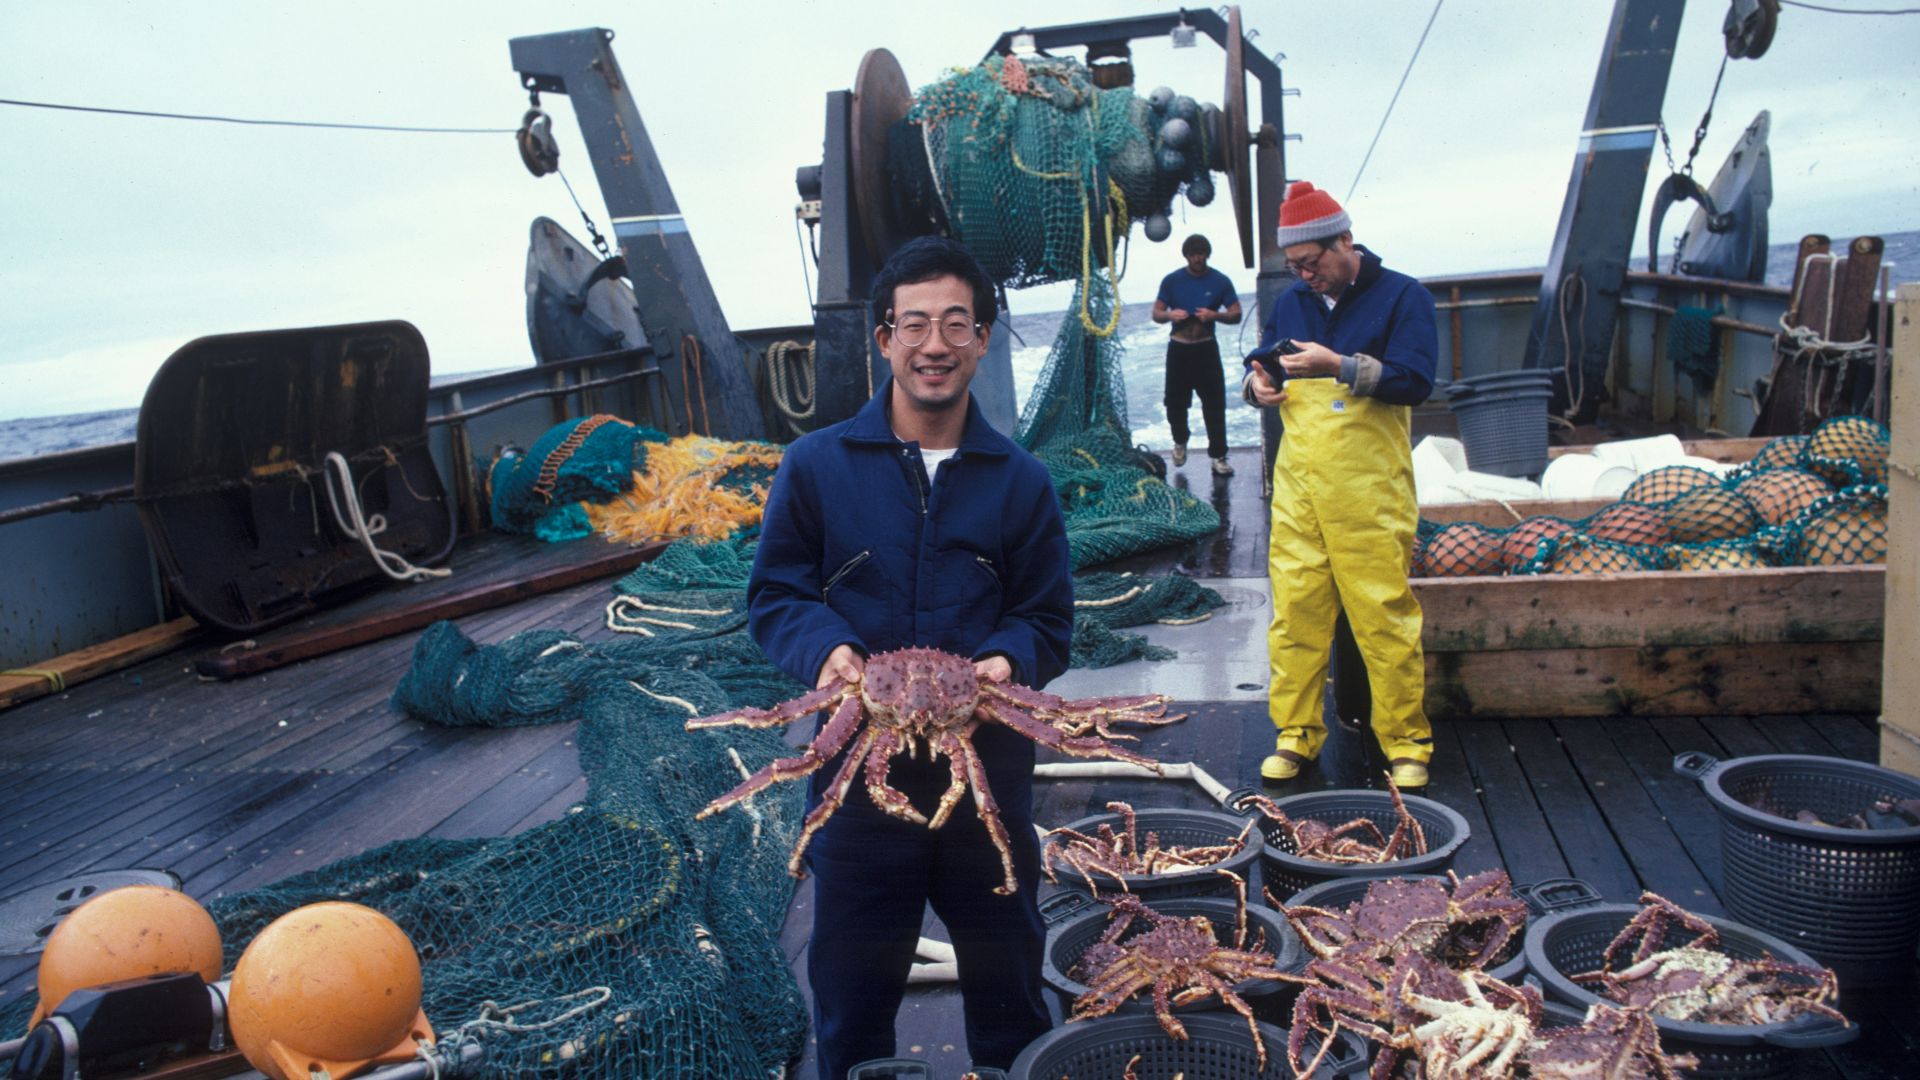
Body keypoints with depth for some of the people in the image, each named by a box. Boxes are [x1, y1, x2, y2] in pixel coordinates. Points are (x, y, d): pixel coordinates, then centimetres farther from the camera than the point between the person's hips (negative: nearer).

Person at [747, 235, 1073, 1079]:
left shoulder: (1020, 480, 1)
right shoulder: (816, 466, -3)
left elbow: (1047, 619, 3)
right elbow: (774, 596, 1)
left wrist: (1007, 661, -18)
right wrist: (824, 650, -19)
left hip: (988, 772, 1)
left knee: (1008, 982, 18)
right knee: (852, 992, 14)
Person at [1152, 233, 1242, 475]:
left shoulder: (1220, 281, 1)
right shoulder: (1172, 280, 4)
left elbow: (1236, 315, 1)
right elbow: (1156, 313, 7)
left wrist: (1215, 315, -19)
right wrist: (1169, 314, -16)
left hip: (1206, 348, -1)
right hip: (1178, 348, 1)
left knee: (1215, 403, -7)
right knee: (1176, 401, 7)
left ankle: (1218, 457, -3)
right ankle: (1180, 441, 35)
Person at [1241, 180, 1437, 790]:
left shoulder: (1401, 297, 0)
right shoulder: (1291, 302, 16)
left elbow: (1415, 382, -10)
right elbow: (1260, 362, 24)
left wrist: (1339, 365, -20)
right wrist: (1259, 382, 0)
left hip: (1370, 493, -4)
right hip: (1297, 487, 5)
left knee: (1384, 616, -3)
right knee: (1294, 612, 3)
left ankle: (1406, 742, 10)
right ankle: (1296, 734, 15)